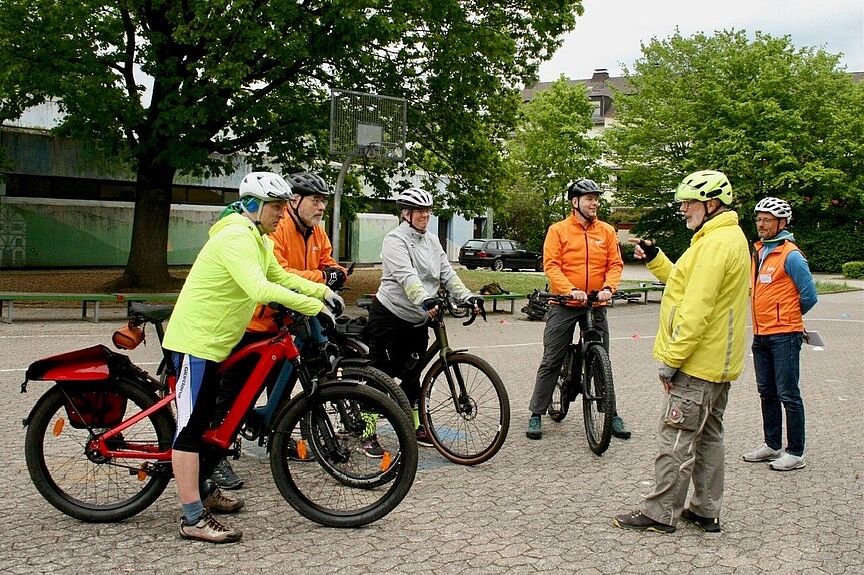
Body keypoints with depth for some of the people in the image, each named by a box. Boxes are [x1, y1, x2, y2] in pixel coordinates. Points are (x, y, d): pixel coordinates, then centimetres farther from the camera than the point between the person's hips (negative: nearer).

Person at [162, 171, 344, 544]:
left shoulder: (258, 240, 13)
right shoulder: (236, 238, -22)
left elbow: (280, 276, 21)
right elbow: (259, 288, -36)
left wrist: (323, 292, 8)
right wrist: (312, 306, -34)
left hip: (212, 339, 11)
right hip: (195, 340, -11)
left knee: (204, 418, 21)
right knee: (190, 424, -9)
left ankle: (202, 492, 35)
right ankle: (193, 519, -7)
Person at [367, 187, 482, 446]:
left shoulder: (432, 242, 11)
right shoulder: (395, 240, -13)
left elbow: (447, 274, 5)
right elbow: (407, 276, -28)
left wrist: (468, 297, -10)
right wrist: (426, 301, -43)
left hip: (417, 320, 7)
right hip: (389, 316, -6)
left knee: (412, 374, 12)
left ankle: (413, 425, 23)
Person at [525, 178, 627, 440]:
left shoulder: (607, 231, 6)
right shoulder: (558, 230, -3)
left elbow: (615, 264, 3)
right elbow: (551, 265, -10)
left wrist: (608, 287, -17)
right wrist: (571, 290, -23)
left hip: (596, 306, 3)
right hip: (564, 305, -3)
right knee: (551, 361, 1)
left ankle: (611, 414, 20)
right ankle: (536, 414, 9)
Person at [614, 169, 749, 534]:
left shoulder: (716, 243, -19)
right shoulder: (731, 238, 15)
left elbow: (697, 309, -24)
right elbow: (688, 285, 20)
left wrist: (671, 358, -21)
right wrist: (655, 259, 11)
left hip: (697, 366, -11)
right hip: (718, 363, 11)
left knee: (676, 440, -3)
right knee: (708, 436, 15)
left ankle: (660, 514, 4)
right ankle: (707, 511, 23)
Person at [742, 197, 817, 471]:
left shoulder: (790, 255, -13)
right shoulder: (758, 251, 12)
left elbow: (809, 295, -11)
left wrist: (790, 317, 4)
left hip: (784, 335, -8)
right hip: (761, 334, 8)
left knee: (788, 395, -3)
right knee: (767, 393, 15)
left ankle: (795, 453, 5)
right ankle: (772, 445, 27)